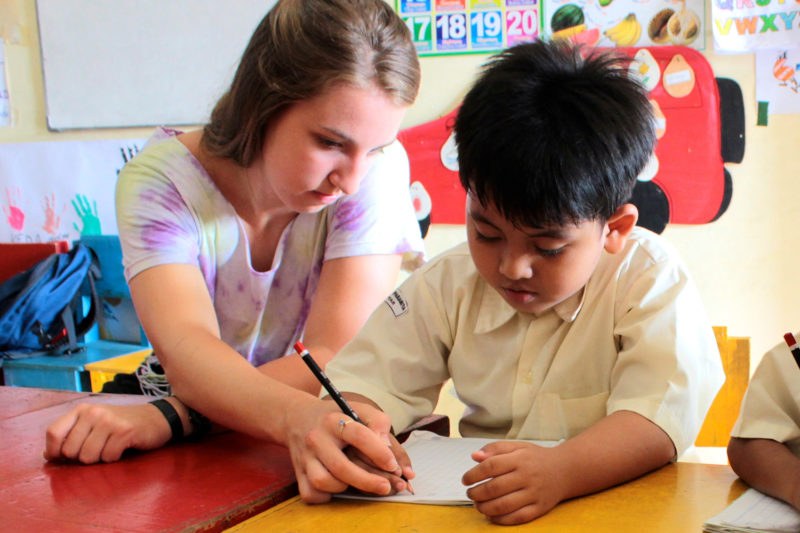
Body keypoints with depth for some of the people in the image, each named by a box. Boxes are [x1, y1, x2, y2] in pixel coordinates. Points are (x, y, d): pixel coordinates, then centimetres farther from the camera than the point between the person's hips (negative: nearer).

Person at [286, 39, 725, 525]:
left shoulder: (651, 277, -10)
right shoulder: (449, 284, 2)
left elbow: (661, 417, -22)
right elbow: (370, 383, -1)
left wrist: (561, 470, -40)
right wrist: (329, 426, -25)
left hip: (615, 505, -2)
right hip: (467, 503, 3)